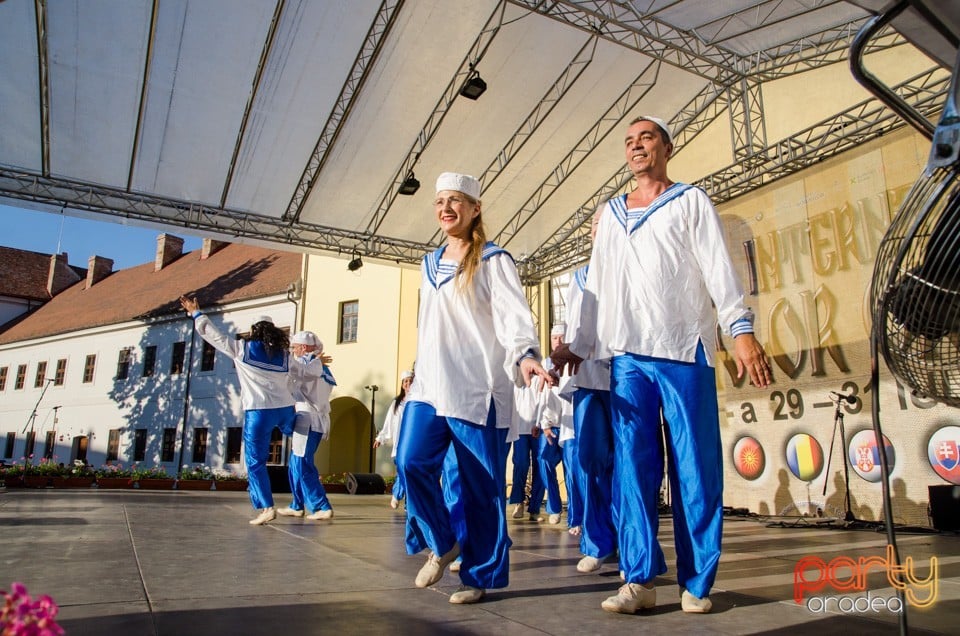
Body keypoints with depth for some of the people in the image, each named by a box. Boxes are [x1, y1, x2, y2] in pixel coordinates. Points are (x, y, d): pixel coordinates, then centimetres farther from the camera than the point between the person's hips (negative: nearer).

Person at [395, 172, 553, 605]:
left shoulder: (493, 261, -1)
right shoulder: (429, 264, 19)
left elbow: (513, 314, -15)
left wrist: (524, 354, -34)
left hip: (477, 388, -5)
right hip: (429, 386, 6)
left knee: (481, 484, 0)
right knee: (411, 462, -9)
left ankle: (479, 574, 16)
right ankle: (442, 542, 16)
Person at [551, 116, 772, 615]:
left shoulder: (691, 201, 10)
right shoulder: (610, 214, 20)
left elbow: (718, 267, -1)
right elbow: (597, 287, 20)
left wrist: (741, 329, -14)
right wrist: (580, 346, 16)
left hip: (684, 350, -3)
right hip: (627, 355, 3)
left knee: (694, 469, -2)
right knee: (632, 467, 0)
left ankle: (696, 582, 10)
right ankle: (640, 579, 7)